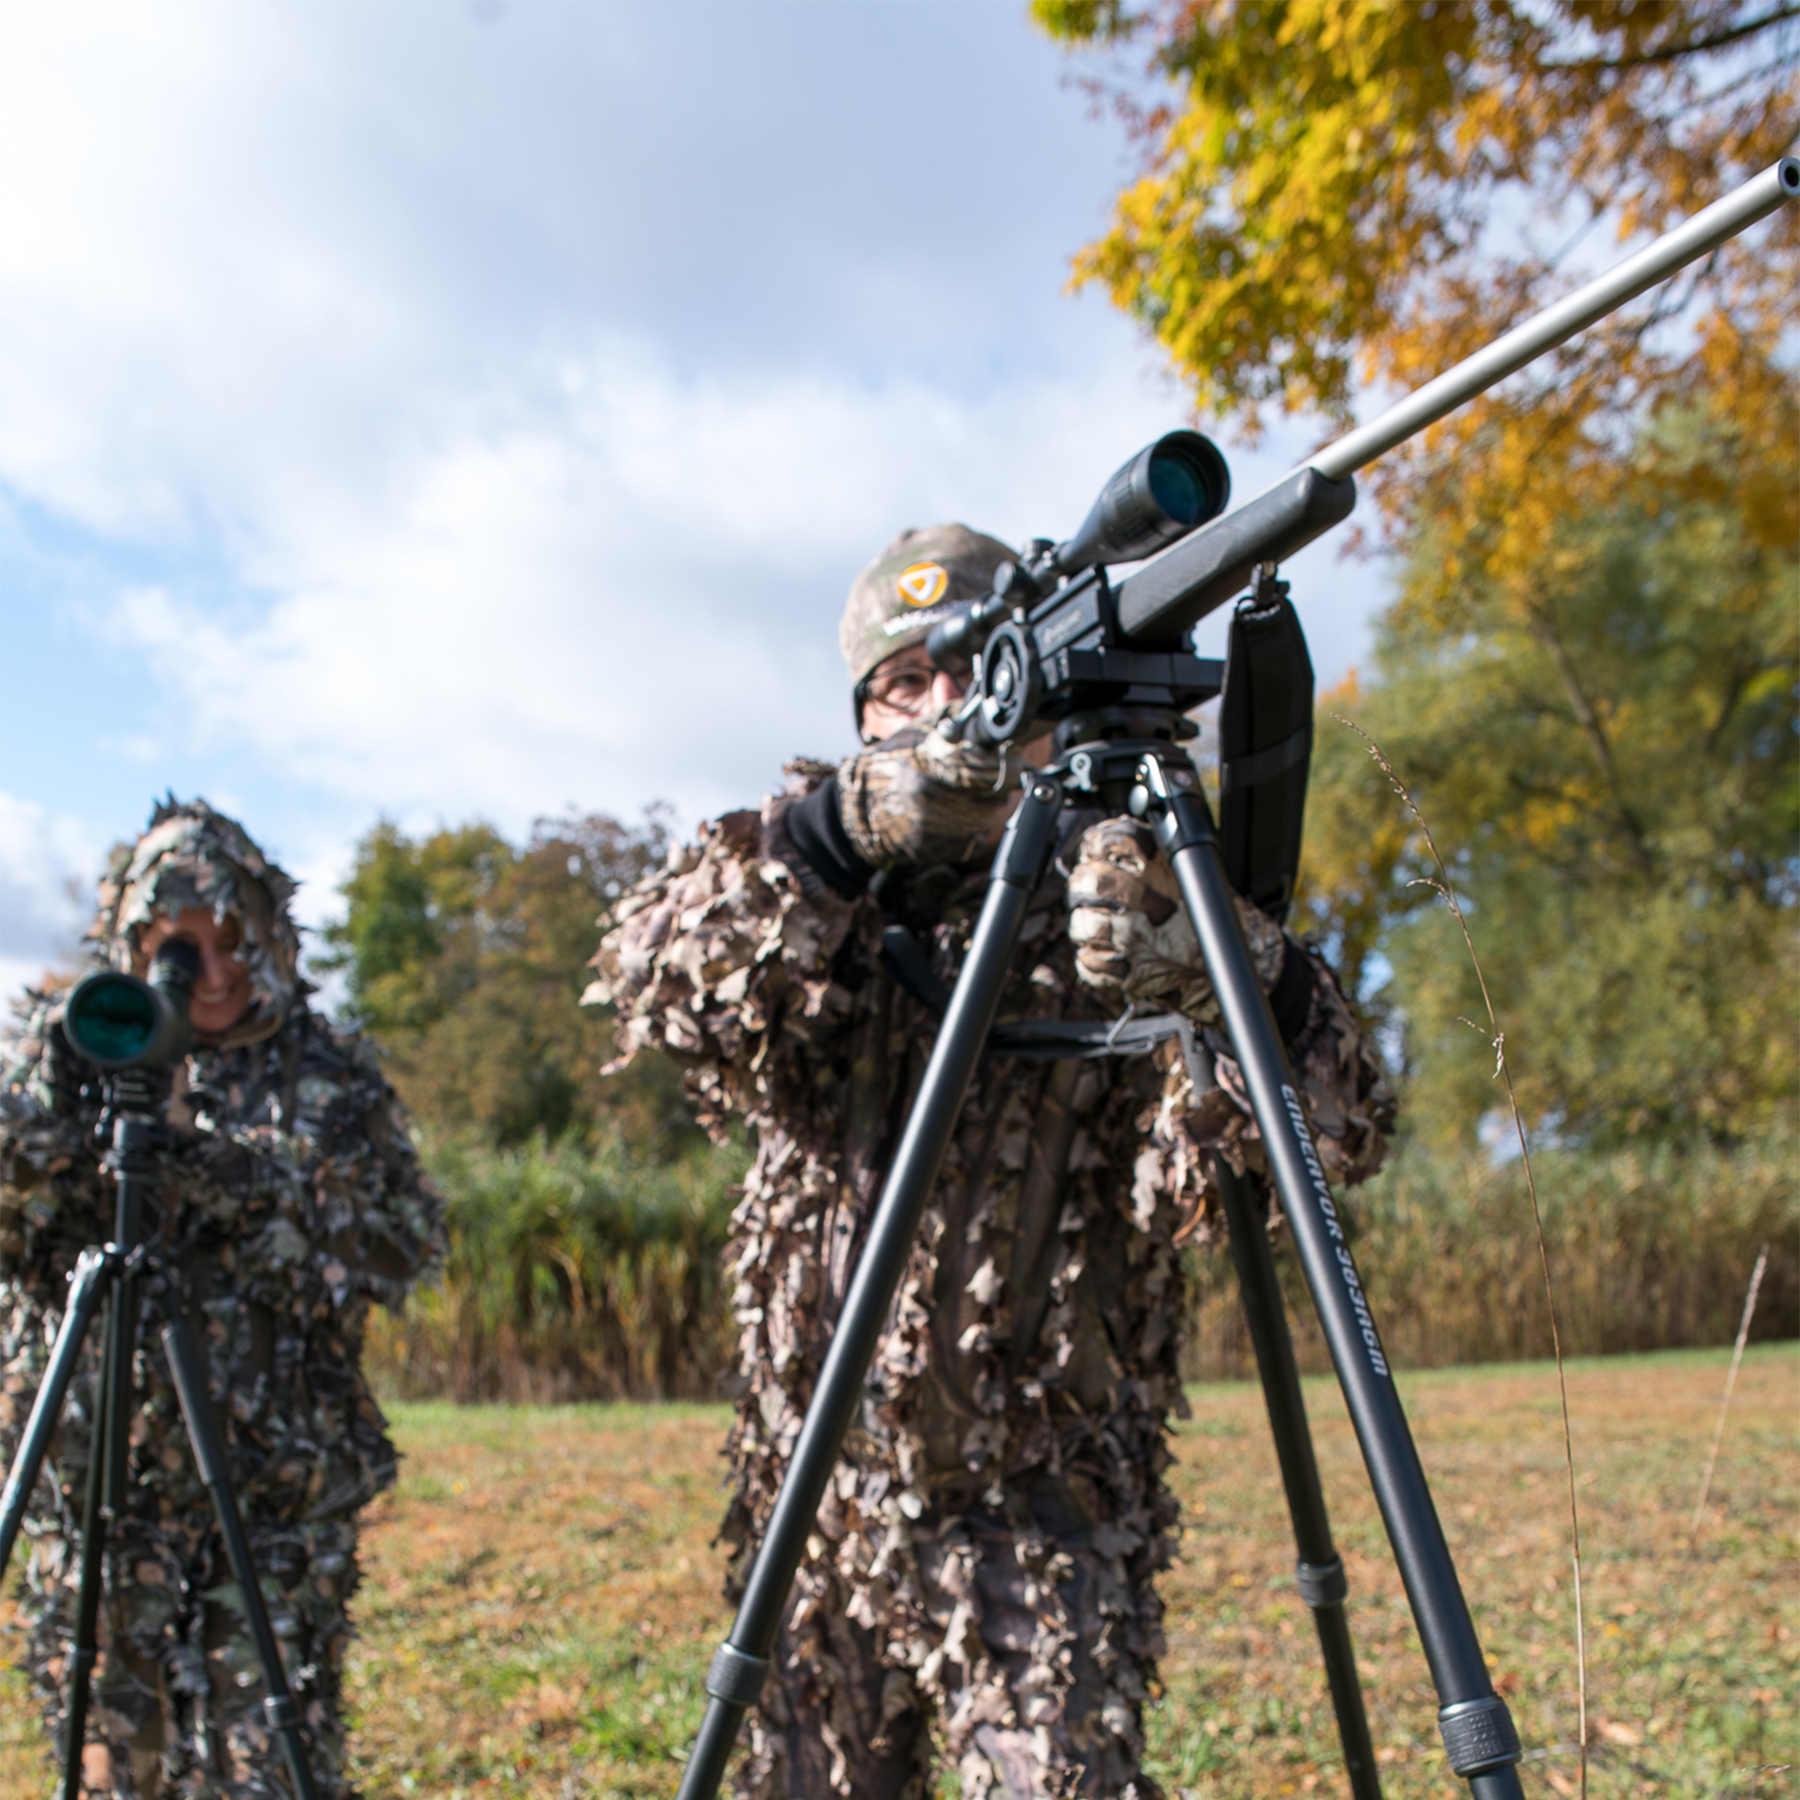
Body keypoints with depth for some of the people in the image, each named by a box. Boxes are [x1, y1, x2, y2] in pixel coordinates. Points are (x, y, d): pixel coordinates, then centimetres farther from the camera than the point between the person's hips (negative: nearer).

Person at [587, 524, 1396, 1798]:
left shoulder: (1122, 888, -4)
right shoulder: (821, 908, 5)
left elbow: (1345, 1130, -17)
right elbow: (648, 978, -16)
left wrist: (1231, 971, -38)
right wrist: (835, 831, -33)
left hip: (1041, 1506, -3)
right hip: (816, 1501, 3)